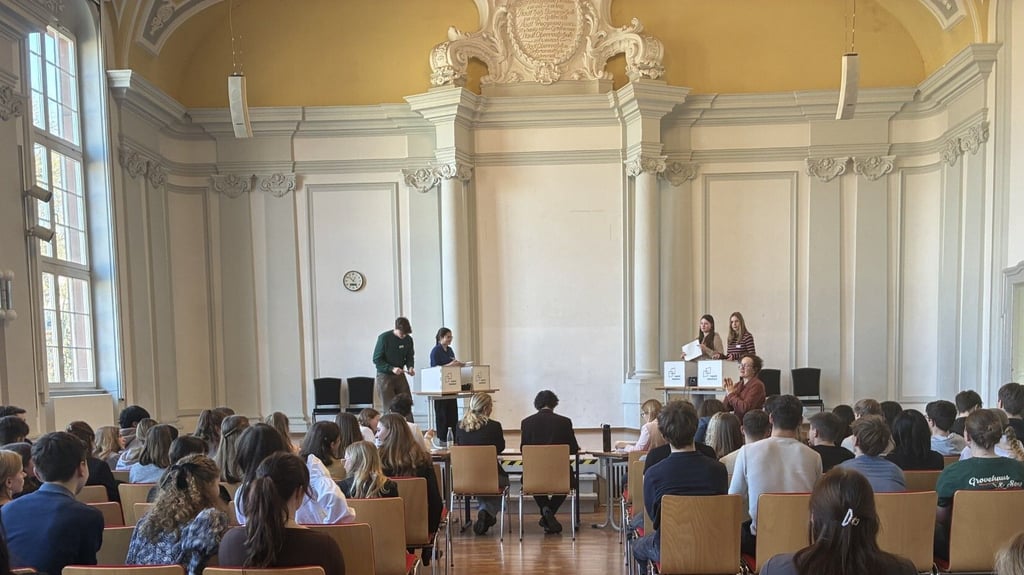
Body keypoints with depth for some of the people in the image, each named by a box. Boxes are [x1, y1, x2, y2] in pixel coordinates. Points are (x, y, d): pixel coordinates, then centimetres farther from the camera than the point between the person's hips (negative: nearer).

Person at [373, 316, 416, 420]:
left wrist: (410, 367, -9)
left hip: (400, 375, 4)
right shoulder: (384, 338, -14)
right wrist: (391, 368, -24)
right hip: (385, 376, -4)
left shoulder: (408, 339, 0)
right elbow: (376, 359, -12)